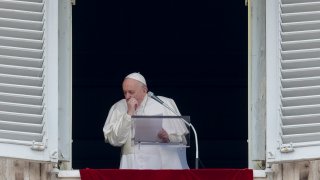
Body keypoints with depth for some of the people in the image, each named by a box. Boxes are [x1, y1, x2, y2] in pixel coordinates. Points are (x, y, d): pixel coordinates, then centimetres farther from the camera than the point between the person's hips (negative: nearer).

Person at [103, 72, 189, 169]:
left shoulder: (165, 104, 9)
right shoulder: (118, 108, 10)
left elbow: (181, 139, 8)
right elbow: (114, 141, -3)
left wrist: (168, 137, -14)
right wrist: (129, 113, -7)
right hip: (133, 165, 0)